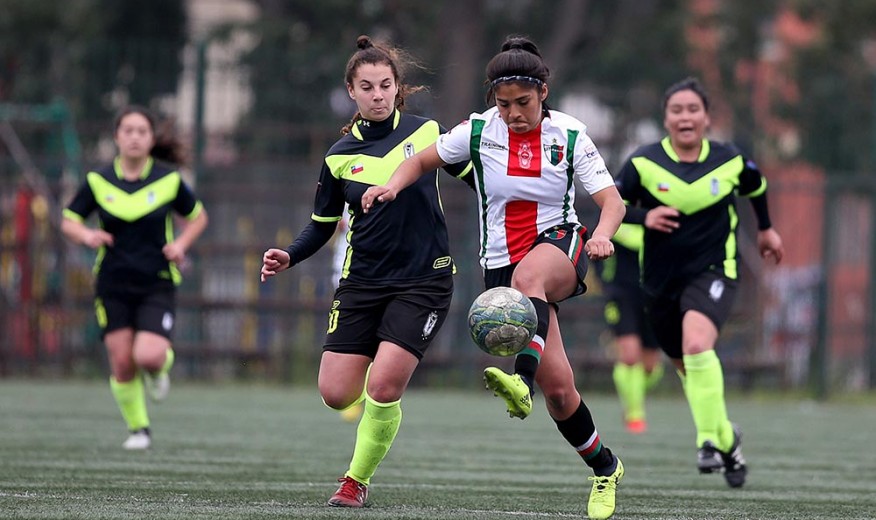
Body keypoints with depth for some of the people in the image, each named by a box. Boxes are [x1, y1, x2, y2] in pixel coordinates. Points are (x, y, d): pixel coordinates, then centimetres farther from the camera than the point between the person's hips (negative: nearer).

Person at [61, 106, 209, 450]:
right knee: (122, 364, -3)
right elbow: (69, 221, 8)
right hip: (113, 286, 1)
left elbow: (197, 217, 12)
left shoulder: (169, 180, -3)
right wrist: (86, 235, -15)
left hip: (157, 284, -1)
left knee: (148, 356, -19)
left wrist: (181, 244, -7)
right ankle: (138, 429, 18)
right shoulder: (98, 181, -1)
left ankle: (160, 366, 19)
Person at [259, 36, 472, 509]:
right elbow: (322, 225, 10)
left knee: (382, 389, -16)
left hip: (422, 282, -3)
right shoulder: (340, 156, 3)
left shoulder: (426, 132, -2)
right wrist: (289, 256, -6)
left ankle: (357, 480, 6)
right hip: (362, 283, 3)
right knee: (336, 394, -4)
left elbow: (473, 177, 9)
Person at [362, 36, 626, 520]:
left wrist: (602, 235, -29)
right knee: (558, 389, -7)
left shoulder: (569, 136, -6)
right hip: (501, 260, 2)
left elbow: (611, 200, -7)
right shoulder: (478, 131, -3)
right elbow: (423, 159, 11)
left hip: (560, 247, -2)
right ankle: (604, 468, 14)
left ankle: (521, 380, -62)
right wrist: (392, 186, -10)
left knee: (528, 275, -42)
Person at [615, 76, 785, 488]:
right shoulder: (643, 163, -8)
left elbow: (756, 187, 18)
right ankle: (726, 438, 37)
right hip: (660, 280, 2)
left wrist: (766, 229, 30)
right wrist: (644, 217, -19)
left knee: (697, 345, -29)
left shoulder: (730, 161, -4)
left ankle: (710, 440, -20)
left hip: (713, 272, -2)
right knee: (688, 368, 12)